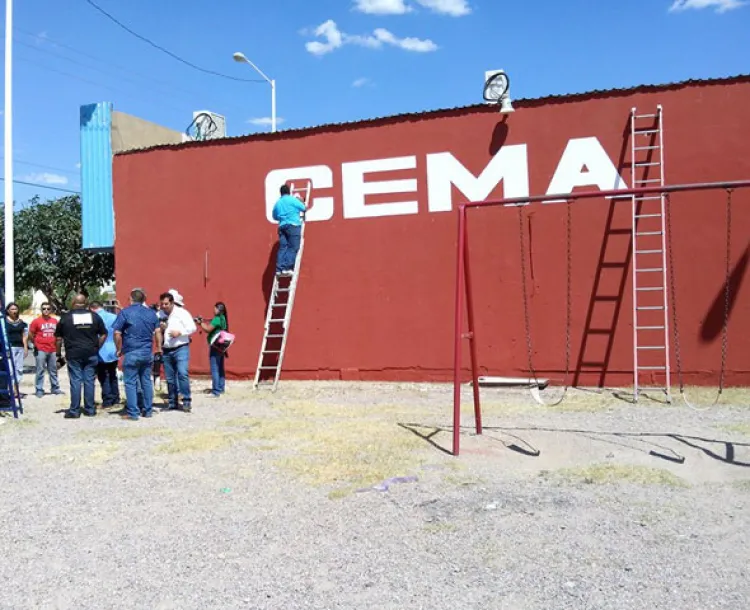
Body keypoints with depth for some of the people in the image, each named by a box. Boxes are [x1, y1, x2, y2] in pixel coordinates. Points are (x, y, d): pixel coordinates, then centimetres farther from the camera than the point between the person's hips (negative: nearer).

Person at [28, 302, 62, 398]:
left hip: (52, 350, 5)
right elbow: (30, 335, -1)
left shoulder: (55, 321, 8)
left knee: (53, 370, 12)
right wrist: (36, 343, 6)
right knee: (40, 371, -2)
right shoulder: (36, 321, -5)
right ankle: (39, 390, 3)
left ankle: (55, 388, 21)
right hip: (40, 350, -4)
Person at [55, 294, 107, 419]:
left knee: (75, 381, 1)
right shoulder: (94, 316, 6)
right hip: (91, 354, 2)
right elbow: (103, 335, 7)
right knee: (89, 381, 6)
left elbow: (58, 338, 3)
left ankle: (74, 411, 4)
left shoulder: (66, 317, 1)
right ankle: (90, 409, 12)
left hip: (73, 354, -2)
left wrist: (59, 354, 12)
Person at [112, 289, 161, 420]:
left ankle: (133, 413, 1)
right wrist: (159, 348, 14)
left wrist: (119, 349, 4)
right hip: (148, 353, 4)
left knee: (131, 383, 1)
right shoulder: (151, 313, 9)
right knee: (146, 382, 11)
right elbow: (157, 332, 8)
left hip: (131, 353, -4)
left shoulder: (125, 312, -4)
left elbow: (117, 333, -7)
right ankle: (148, 410, 16)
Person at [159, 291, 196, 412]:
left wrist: (179, 332, -18)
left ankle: (186, 401, -10)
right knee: (170, 378, 9)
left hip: (181, 349, -5)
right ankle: (173, 402, 18)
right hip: (166, 351, 5)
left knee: (182, 374, -16)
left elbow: (193, 327, -7)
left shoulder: (181, 312, -4)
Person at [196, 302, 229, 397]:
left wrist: (200, 323, -3)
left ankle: (215, 391, -9)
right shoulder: (223, 319, 12)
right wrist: (203, 322, 7)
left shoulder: (217, 319, -16)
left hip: (215, 346, -10)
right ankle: (221, 388, 22)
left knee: (214, 369, -8)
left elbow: (208, 329, -15)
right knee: (220, 368, 15)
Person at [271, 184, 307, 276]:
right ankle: (287, 268, -17)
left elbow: (275, 217, 25)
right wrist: (306, 206, 27)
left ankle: (279, 269, -5)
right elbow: (304, 208, 6)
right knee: (293, 248, -7)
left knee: (282, 248, 2)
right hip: (293, 225, -5)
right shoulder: (293, 199, 2)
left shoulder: (277, 203, 18)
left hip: (282, 226, 5)